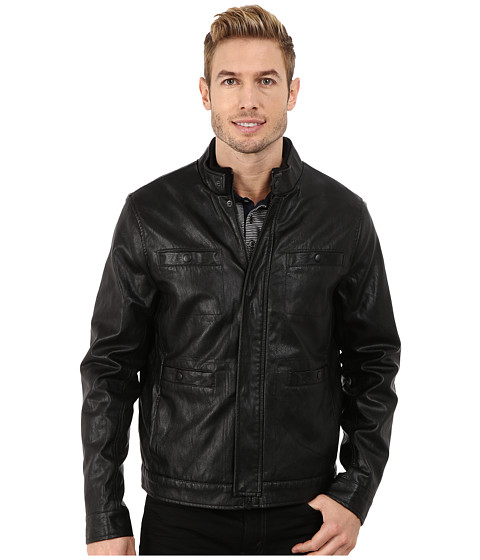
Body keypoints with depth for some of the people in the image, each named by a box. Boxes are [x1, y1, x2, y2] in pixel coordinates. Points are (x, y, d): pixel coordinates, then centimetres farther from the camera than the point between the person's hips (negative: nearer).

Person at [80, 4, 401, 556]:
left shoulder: (344, 215, -1)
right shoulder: (150, 214, -3)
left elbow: (373, 361, 5)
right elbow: (110, 366, 0)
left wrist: (356, 492, -3)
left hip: (305, 513, 1)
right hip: (182, 512, 0)